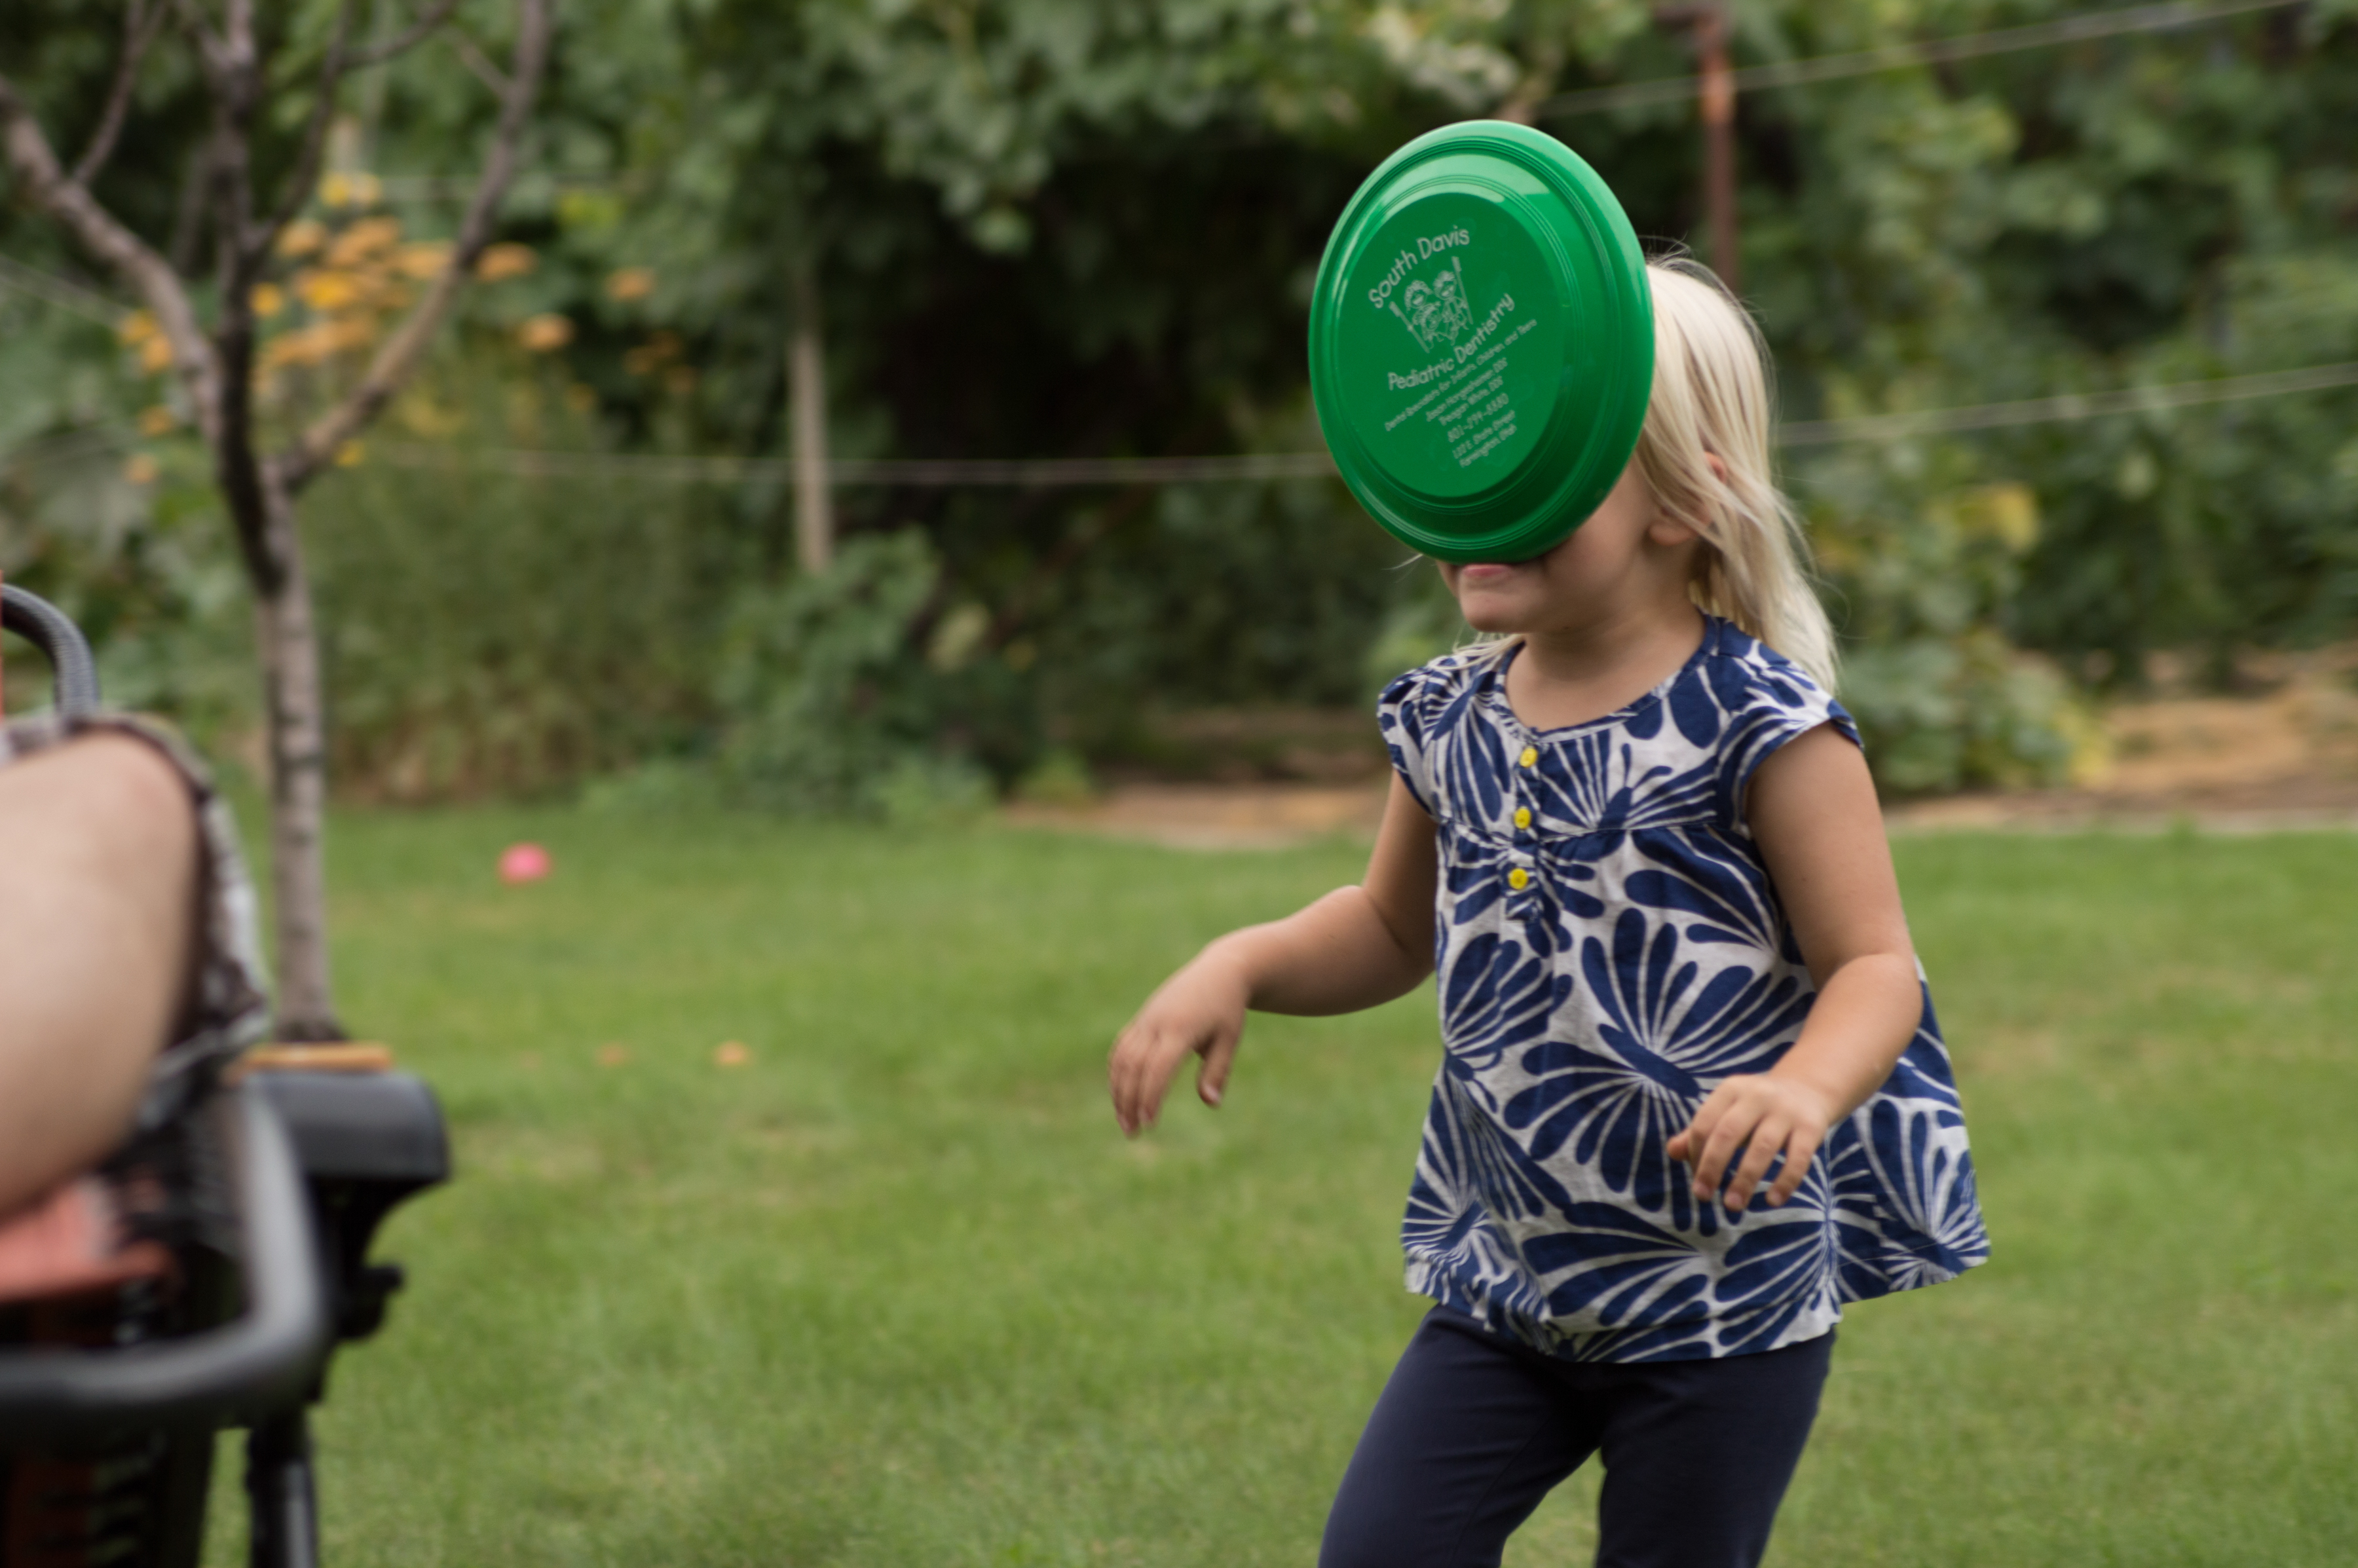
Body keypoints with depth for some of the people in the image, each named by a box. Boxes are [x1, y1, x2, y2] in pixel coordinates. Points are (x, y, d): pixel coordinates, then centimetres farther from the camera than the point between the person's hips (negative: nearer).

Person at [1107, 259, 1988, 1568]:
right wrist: (1239, 966, 2)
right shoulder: (1450, 721, 3)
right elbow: (1394, 929, 19)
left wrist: (1806, 1087, -35)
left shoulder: (1761, 725, -15)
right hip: (1507, 1276, 5)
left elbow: (1875, 965, -14)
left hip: (1726, 1295, -5)